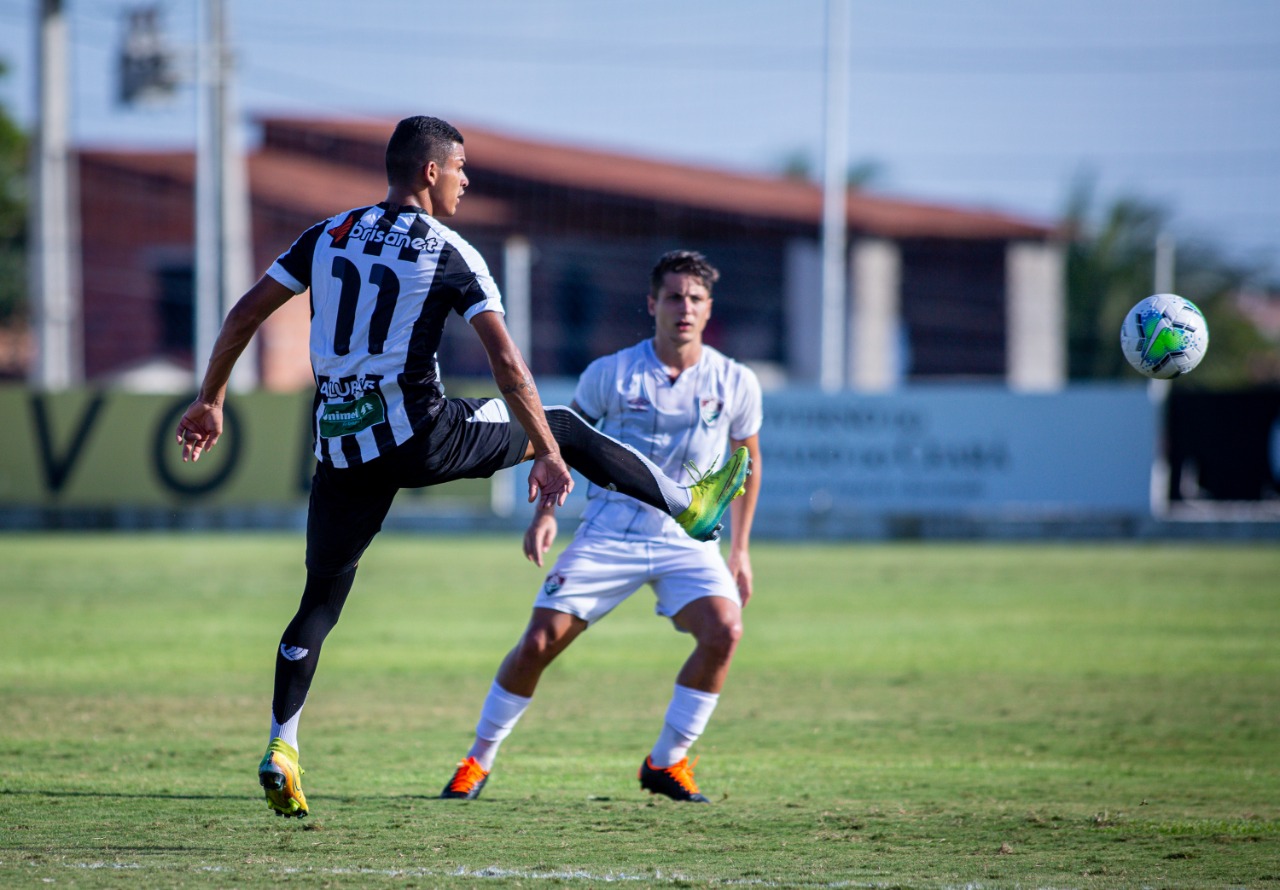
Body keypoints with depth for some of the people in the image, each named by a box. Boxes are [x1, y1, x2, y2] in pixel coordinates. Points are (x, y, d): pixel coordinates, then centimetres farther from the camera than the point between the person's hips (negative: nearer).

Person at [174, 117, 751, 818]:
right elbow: (505, 362, -9)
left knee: (321, 601, 10)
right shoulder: (451, 257, -4)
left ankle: (280, 750, -1)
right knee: (561, 427, 16)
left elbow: (244, 316, 10)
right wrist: (548, 455, -2)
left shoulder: (327, 237, 9)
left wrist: (209, 402, 20)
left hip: (341, 448, 4)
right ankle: (689, 506, 27)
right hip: (418, 435, -4)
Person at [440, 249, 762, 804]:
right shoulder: (610, 374, -3)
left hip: (687, 537, 1)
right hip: (608, 532, -1)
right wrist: (546, 511, -3)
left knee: (723, 631, -24)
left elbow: (747, 462, 14)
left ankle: (666, 763, -6)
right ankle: (480, 758, 11)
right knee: (540, 641, -9)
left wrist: (740, 550, 13)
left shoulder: (735, 383, 0)